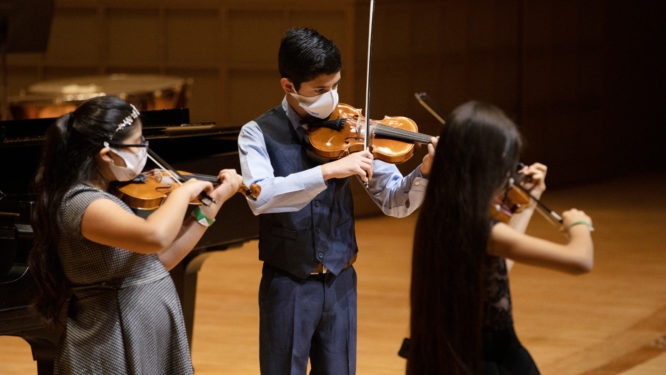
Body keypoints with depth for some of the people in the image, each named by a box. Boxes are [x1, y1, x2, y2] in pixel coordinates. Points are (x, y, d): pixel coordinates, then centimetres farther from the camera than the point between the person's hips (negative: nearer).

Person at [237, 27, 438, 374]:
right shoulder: (258, 134, -6)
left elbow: (394, 202, 1)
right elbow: (260, 196, -25)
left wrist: (424, 171, -19)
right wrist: (329, 170, -33)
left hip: (340, 282, 3)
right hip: (287, 284, -3)